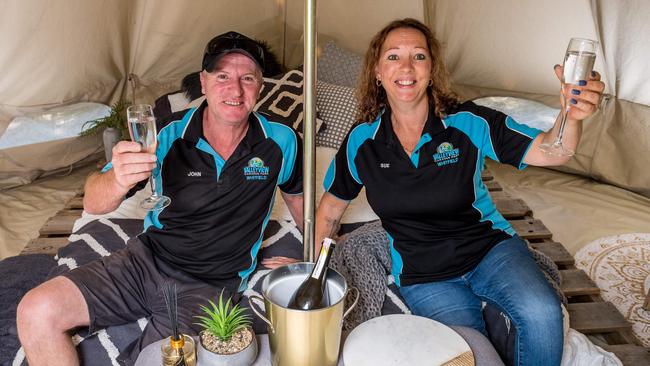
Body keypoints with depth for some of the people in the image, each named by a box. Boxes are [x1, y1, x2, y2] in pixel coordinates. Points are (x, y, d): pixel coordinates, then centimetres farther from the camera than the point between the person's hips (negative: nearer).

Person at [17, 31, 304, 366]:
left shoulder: (281, 142, -9)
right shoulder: (170, 134, -11)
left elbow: (296, 195, 13)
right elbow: (93, 204, -15)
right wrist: (118, 180, -39)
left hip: (209, 287, -1)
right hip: (147, 259, 2)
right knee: (36, 311, -13)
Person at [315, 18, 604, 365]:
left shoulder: (468, 122, -11)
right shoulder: (361, 141, -6)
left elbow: (548, 151, -19)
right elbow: (331, 207, 7)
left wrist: (571, 115, -41)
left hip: (490, 248, 0)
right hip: (424, 276, 0)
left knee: (541, 312, -27)